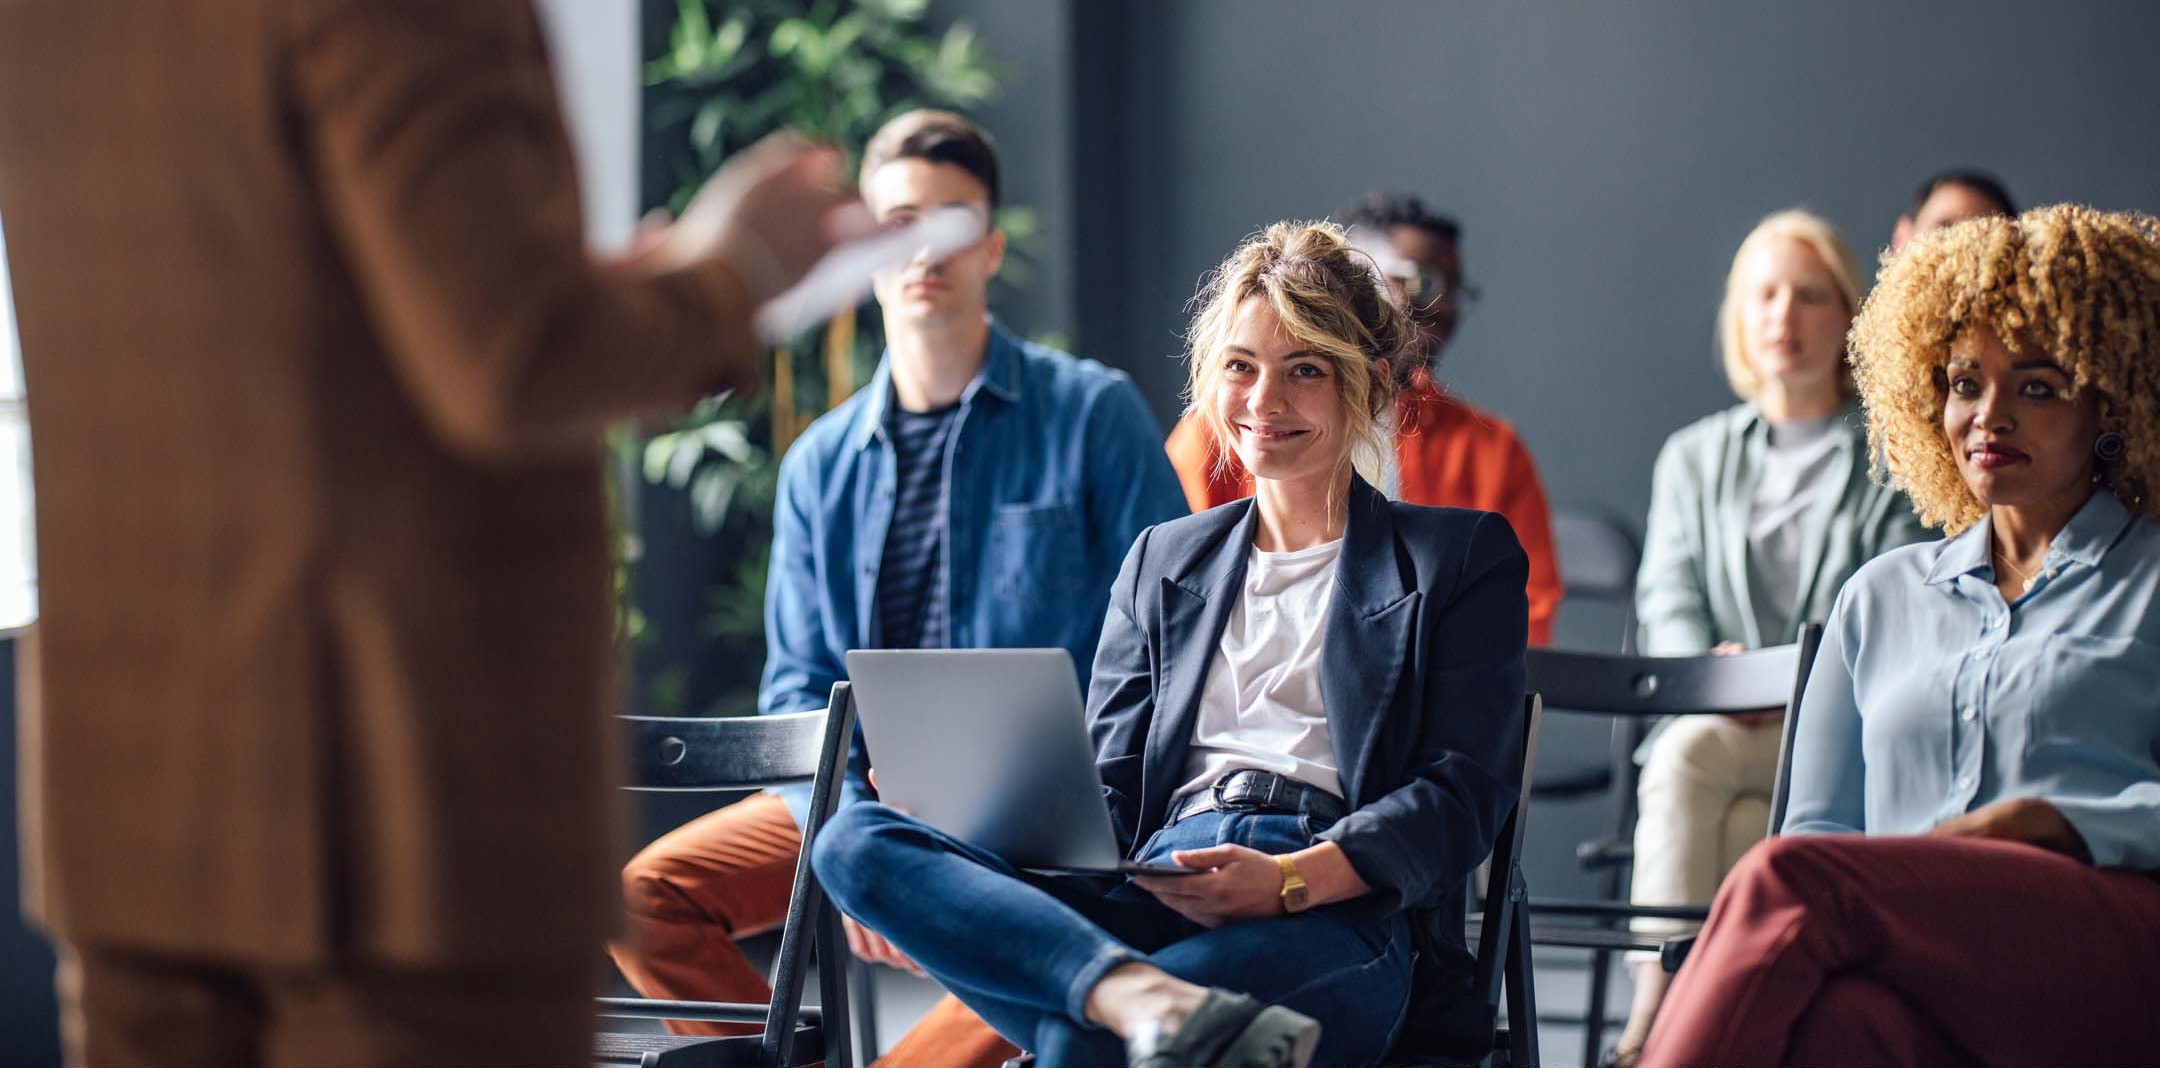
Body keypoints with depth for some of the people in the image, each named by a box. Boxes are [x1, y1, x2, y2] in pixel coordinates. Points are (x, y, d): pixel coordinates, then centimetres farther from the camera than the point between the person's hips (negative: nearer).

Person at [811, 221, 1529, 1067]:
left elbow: (1465, 792, 3)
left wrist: (1291, 880, -16)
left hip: (1333, 918, -6)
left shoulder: (1463, 558, 16)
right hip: (1151, 896, 6)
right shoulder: (1162, 562, 30)